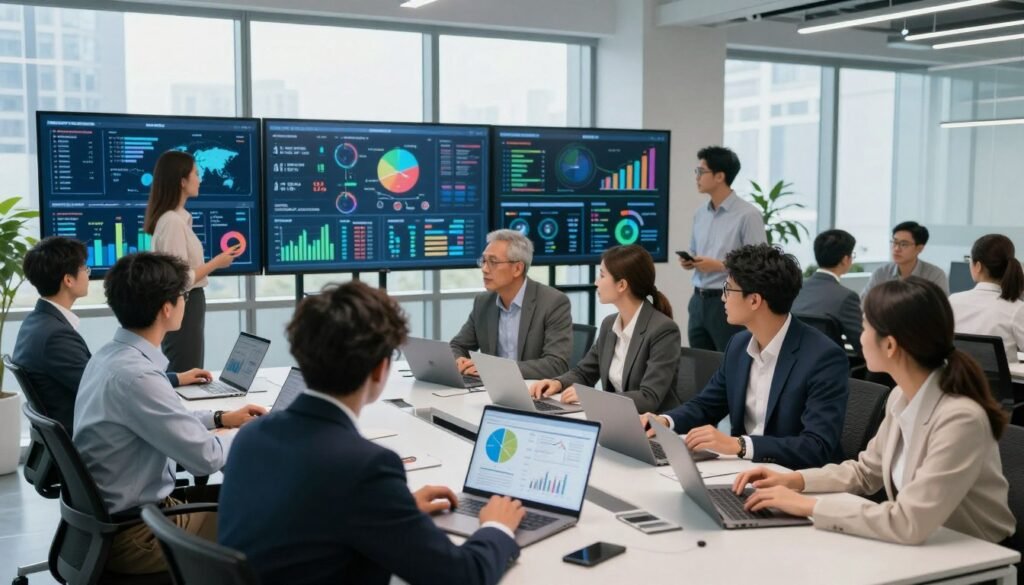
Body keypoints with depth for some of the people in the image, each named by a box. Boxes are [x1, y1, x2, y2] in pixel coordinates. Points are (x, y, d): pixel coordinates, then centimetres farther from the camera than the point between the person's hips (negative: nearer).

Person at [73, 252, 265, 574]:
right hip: (133, 533, -9)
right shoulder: (135, 375, -27)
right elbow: (205, 459, -22)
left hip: (109, 517, 9)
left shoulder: (109, 356, 3)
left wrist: (221, 418, 15)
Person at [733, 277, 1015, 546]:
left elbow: (909, 523, -31)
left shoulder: (960, 418, -27)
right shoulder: (901, 397, -2)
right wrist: (794, 479, -2)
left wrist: (809, 506, -25)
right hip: (921, 548, 6)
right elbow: (865, 471, 12)